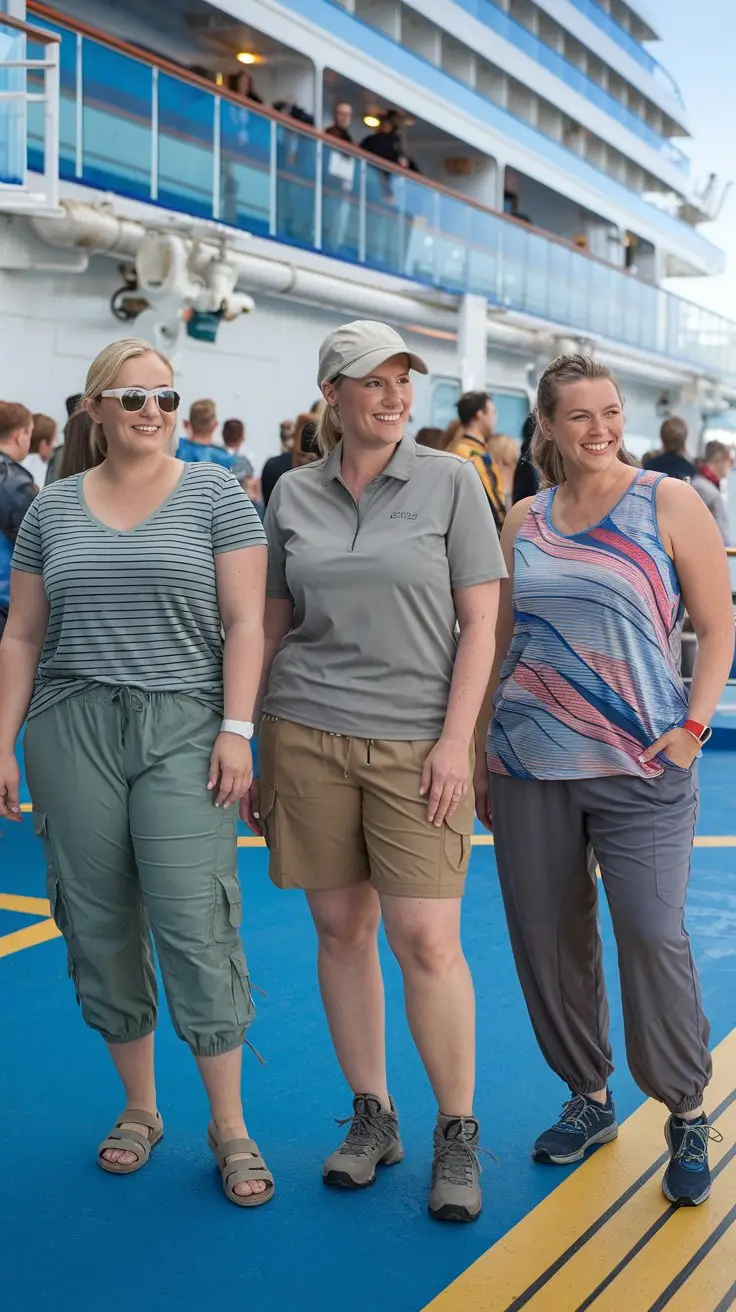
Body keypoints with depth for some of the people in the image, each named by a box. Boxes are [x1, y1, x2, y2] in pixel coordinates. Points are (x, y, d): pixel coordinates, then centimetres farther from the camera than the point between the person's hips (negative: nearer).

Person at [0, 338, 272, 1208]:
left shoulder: (214, 493, 2)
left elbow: (245, 621, -2)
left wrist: (236, 729, -10)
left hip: (182, 730, -3)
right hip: (71, 733, 3)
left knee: (196, 926, -7)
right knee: (100, 928, 8)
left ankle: (230, 1128, 7)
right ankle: (138, 1107, 25)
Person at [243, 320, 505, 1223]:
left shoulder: (450, 482, 2)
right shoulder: (293, 495, 8)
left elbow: (479, 623, 0)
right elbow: (270, 628, 12)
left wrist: (455, 740, -9)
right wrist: (252, 751, 10)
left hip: (417, 739, -2)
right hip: (307, 735, 3)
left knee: (427, 940, -6)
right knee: (341, 930, 8)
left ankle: (456, 1132, 12)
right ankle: (370, 1116, 24)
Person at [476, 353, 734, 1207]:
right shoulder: (523, 521, 8)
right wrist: (478, 752, 13)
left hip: (640, 763, -3)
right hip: (530, 761, 4)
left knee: (653, 935, -7)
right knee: (547, 937, 9)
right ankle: (588, 1097, 28)